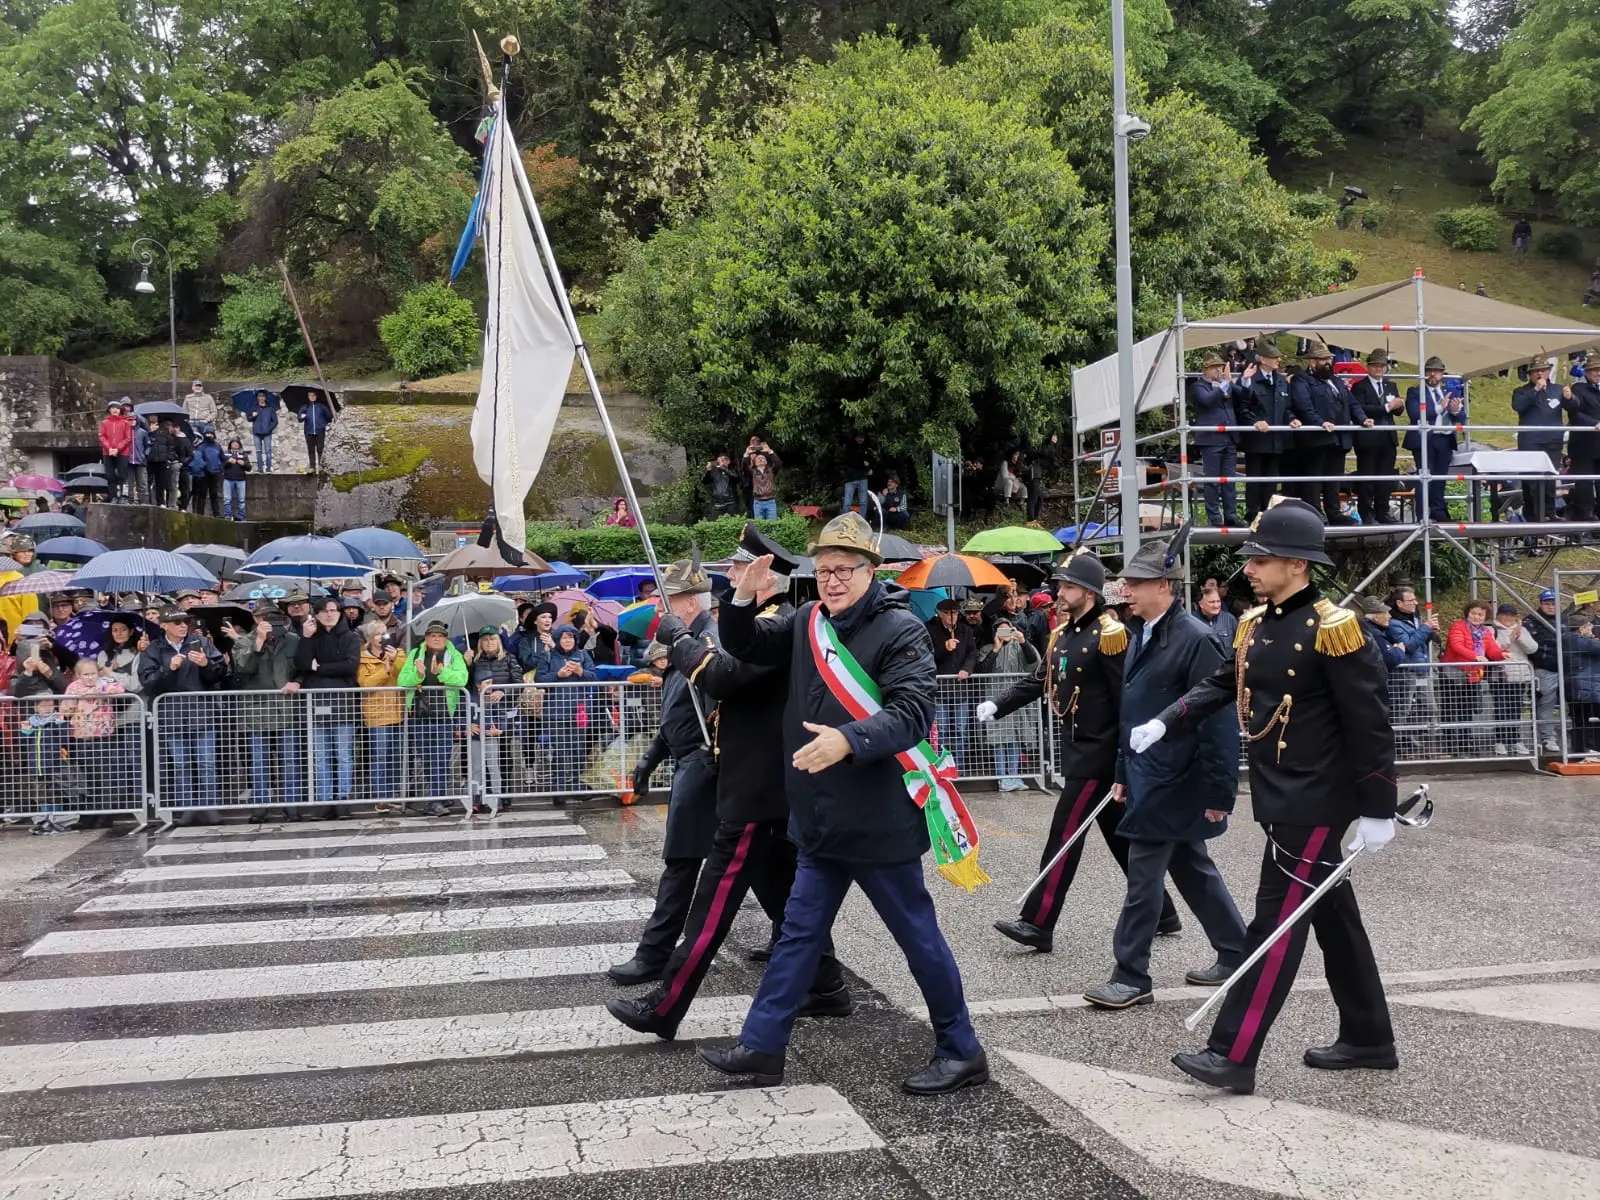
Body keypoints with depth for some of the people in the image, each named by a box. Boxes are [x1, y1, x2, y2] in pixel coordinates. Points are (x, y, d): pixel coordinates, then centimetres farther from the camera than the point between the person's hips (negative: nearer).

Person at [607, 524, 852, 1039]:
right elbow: (739, 678, 21)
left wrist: (678, 637, -17)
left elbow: (723, 675, -29)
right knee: (784, 891, 17)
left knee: (716, 896, -6)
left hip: (757, 790, -10)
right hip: (775, 786, 10)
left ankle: (663, 1008, -1)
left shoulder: (780, 625, -18)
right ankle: (825, 988, 24)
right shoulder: (778, 622, 16)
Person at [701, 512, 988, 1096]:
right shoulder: (808, 622, 7)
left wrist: (848, 740, -40)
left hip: (879, 821, -7)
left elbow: (912, 713, -25)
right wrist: (743, 601, -2)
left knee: (918, 936, 5)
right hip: (820, 820, 7)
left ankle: (961, 1052, 20)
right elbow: (746, 646, 18)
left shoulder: (901, 630, -14)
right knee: (799, 932, 15)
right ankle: (761, 1047, 24)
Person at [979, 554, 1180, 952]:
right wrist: (997, 706, 1)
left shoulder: (1108, 635, -15)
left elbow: (1126, 700, -17)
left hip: (1099, 754, -9)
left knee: (1064, 834, -8)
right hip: (1077, 750, 9)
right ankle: (1161, 913, 26)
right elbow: (1038, 681, 16)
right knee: (1119, 836, 15)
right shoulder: (1061, 634, 11)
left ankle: (1037, 924, -4)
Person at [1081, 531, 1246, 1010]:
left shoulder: (1196, 639, -17)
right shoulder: (1141, 635, 10)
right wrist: (1123, 773, 17)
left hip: (1173, 783, -9)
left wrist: (1218, 793, -18)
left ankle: (1131, 977, 4)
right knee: (1192, 869, 17)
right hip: (1148, 778, 9)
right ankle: (1235, 954, 30)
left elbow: (1219, 721, -18)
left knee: (1143, 873, -4)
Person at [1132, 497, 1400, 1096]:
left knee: (1278, 919, -6)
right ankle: (1369, 1039, 29)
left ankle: (1233, 1055, -3)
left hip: (1316, 800, -8)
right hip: (1279, 795, 8)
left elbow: (1369, 722, -16)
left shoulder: (1331, 628, -17)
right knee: (1331, 914, 16)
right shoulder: (1254, 624, 8)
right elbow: (1221, 686, 16)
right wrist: (1162, 723, 4)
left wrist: (1377, 810, -15)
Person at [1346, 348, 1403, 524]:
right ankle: (1366, 514, 2)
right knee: (1366, 477, -2)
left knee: (1386, 477, 8)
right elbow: (1360, 409, -16)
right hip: (1367, 437, -6)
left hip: (1388, 437, 6)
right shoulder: (1359, 386, -2)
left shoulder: (1391, 386, 17)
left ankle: (1383, 513, 14)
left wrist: (1397, 405, -14)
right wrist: (1386, 407, -19)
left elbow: (1398, 409, 10)